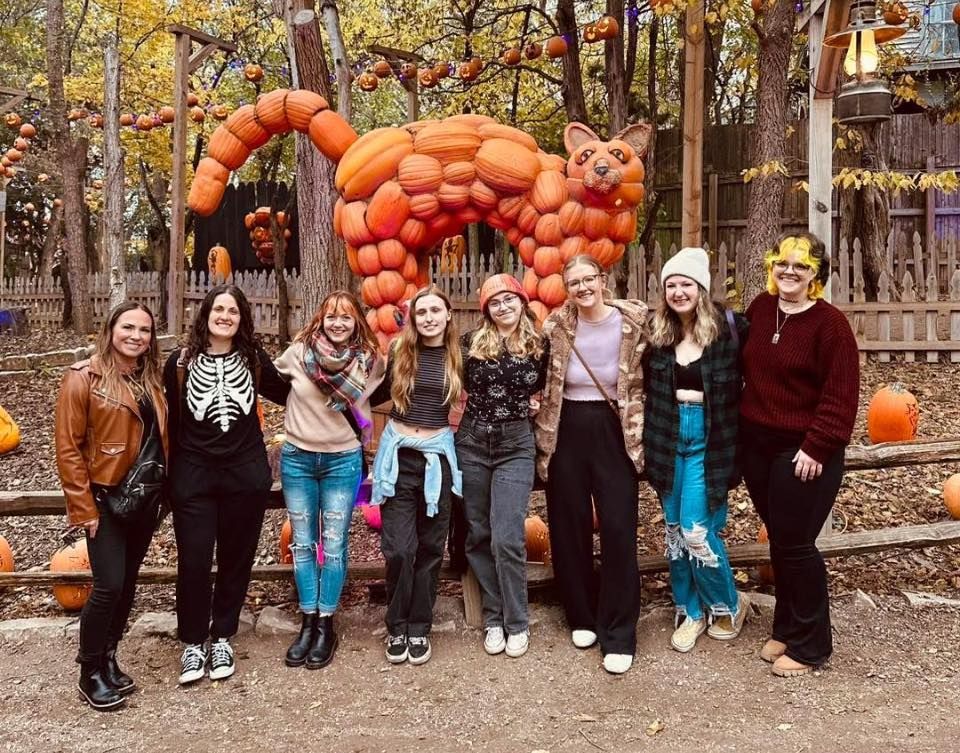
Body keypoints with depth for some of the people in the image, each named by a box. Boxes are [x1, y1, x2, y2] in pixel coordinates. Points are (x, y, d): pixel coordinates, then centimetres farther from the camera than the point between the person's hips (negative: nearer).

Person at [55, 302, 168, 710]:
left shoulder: (150, 379, 9)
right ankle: (90, 673, 10)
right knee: (109, 585, -8)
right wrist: (83, 508, -14)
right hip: (106, 499, -6)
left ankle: (108, 658, 28)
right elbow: (67, 448, -11)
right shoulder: (83, 378, -10)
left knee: (127, 583, 13)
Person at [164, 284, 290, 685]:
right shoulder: (181, 361, -2)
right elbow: (169, 420, 3)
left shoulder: (253, 359, 1)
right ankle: (193, 642, 18)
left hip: (245, 475, 1)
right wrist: (170, 475, 3)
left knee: (236, 558, 9)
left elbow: (285, 393, 15)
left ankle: (221, 637, 26)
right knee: (194, 560, -1)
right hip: (193, 475, -1)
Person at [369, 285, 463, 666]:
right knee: (398, 548, -4)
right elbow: (376, 395, 11)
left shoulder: (458, 357, 1)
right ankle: (397, 628, 15)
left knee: (429, 548, 8)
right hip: (398, 455, -1)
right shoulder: (399, 351, 0)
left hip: (438, 456, 1)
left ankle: (419, 628, 22)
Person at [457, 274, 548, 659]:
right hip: (472, 444, 2)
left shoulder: (538, 346, 1)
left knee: (507, 539, -8)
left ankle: (517, 623, 9)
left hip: (516, 447, -1)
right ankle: (494, 618, 21)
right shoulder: (471, 342, -1)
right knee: (479, 536, 7)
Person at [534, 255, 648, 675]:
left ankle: (619, 637, 10)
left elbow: (648, 380, 2)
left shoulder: (634, 321, -7)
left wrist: (642, 437, -2)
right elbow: (543, 386, 7)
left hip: (614, 433, -2)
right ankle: (582, 617, 29)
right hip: (566, 433, 2)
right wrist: (542, 441, 4)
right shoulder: (556, 327, -1)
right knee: (569, 530, 10)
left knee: (619, 534, -1)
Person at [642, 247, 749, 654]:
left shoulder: (729, 326, -9)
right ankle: (691, 611, 28)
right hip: (668, 438, 4)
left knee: (697, 532, -6)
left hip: (709, 439, -4)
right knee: (674, 531, 11)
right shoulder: (656, 332, 2)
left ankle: (728, 605, 21)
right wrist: (648, 444, 1)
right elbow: (647, 388, 8)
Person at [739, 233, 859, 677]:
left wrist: (817, 448, -18)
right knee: (778, 541, 16)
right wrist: (743, 429, 13)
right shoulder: (760, 309, 5)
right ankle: (786, 629, 32)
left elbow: (840, 395, -14)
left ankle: (810, 645, 16)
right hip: (757, 445, 6)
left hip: (804, 451, -6)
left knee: (796, 545, 0)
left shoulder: (829, 323, -13)